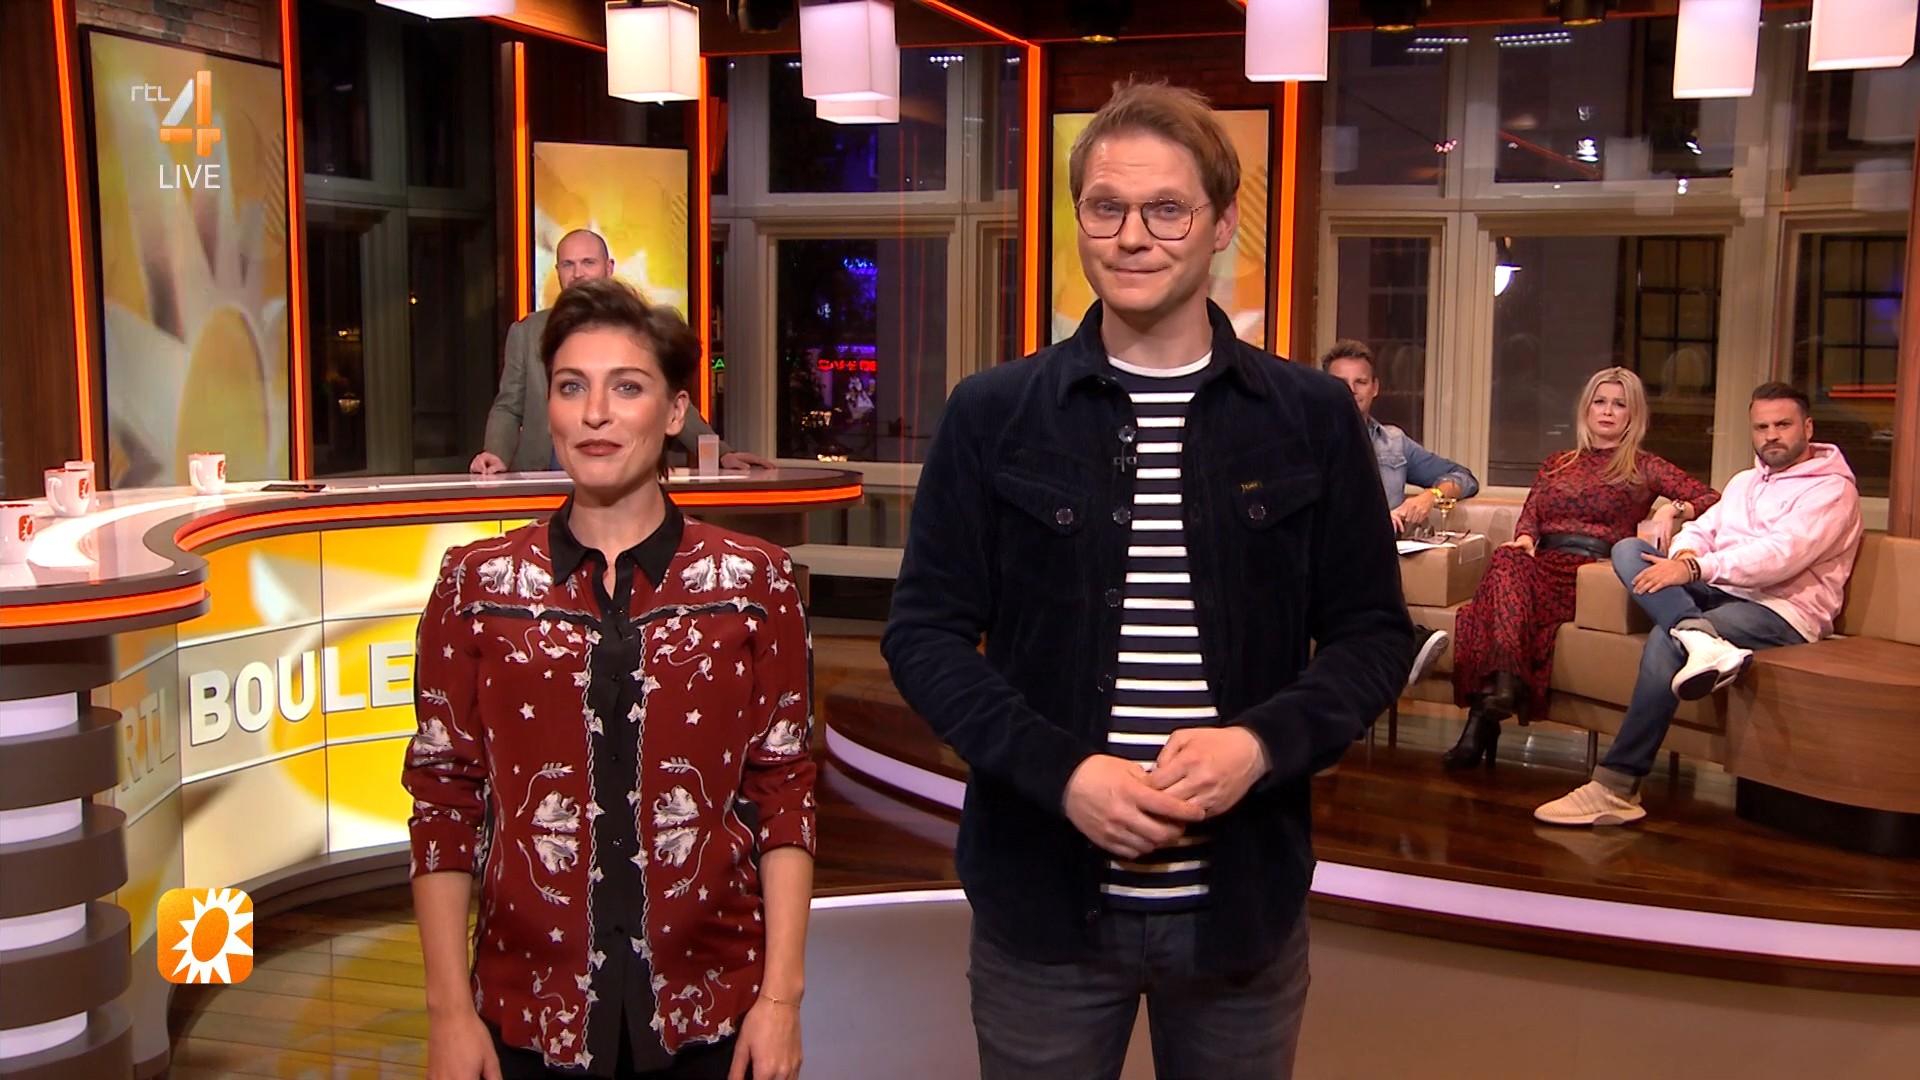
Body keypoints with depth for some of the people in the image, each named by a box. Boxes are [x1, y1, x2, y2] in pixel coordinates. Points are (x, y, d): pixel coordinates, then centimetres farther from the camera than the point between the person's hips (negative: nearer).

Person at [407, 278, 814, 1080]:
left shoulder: (753, 584, -2)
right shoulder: (476, 586, 0)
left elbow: (783, 796, -1)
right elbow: (446, 801, 1)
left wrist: (781, 995, -5)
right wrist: (449, 1009, -2)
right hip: (530, 1015, 1)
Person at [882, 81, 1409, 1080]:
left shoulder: (1312, 417, 1)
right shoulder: (992, 416, -1)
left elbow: (1374, 630, 3)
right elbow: (924, 631, -2)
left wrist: (1263, 744, -15)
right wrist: (1060, 770, -16)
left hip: (1245, 895, 1)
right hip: (1042, 894, 0)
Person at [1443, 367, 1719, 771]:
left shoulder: (1644, 468, 20)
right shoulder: (1556, 464, 31)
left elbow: (1713, 501, 11)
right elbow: (1529, 517, 21)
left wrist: (1674, 510, -10)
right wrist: (1524, 539, -2)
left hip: (1591, 570, -3)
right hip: (1544, 563, 4)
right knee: (1506, 560, -36)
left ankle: (1486, 710, -47)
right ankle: (1503, 686, -47)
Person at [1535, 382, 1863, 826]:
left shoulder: (1831, 488, -1)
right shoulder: (1744, 482, 26)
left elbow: (1782, 555, -17)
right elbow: (1700, 529, 20)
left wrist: (1695, 570, -25)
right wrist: (1686, 556, -6)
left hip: (1781, 610, -7)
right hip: (1718, 591, 7)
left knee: (1664, 642, -32)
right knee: (1628, 549, -14)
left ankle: (1617, 786, -32)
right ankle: (1697, 636, -42)